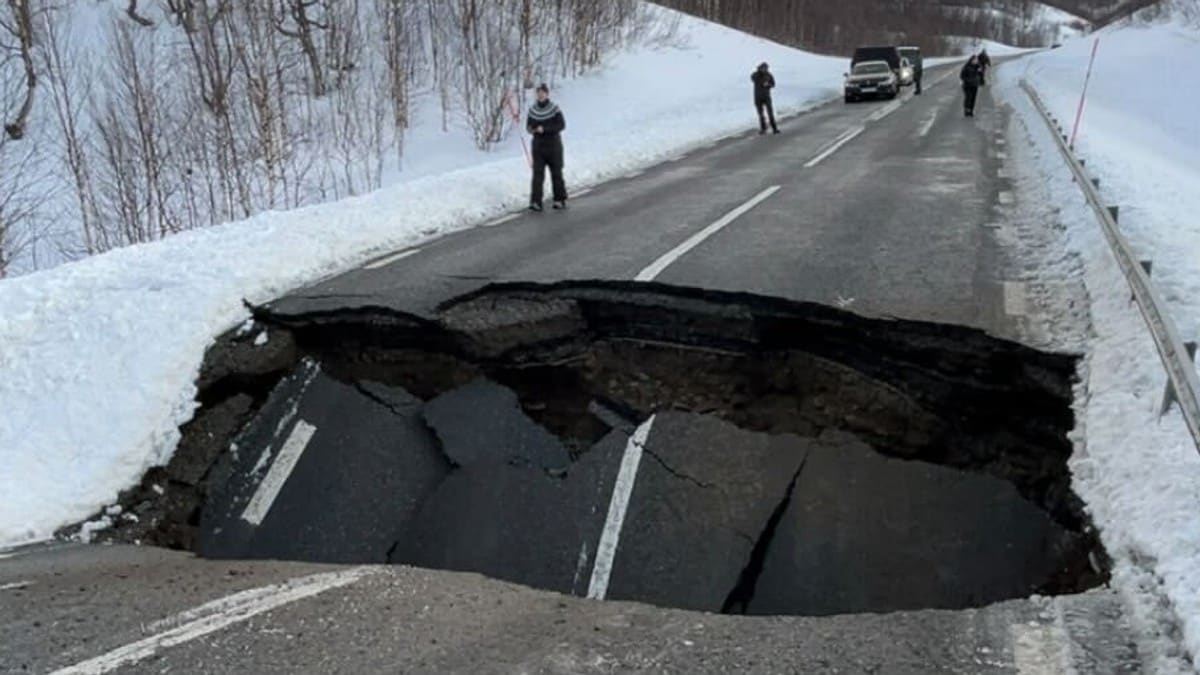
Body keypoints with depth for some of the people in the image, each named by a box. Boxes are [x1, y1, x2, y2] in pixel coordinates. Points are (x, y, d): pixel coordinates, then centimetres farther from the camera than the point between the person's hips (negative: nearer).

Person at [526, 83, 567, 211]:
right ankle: (536, 202, -11)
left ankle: (560, 200, 19)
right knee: (537, 173, -7)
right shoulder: (532, 110, 4)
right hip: (538, 145, 3)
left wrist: (544, 129, -22)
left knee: (556, 173, 6)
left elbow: (562, 125, -14)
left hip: (553, 145, -3)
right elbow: (528, 125, 14)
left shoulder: (555, 108, -8)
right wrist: (530, 129, -11)